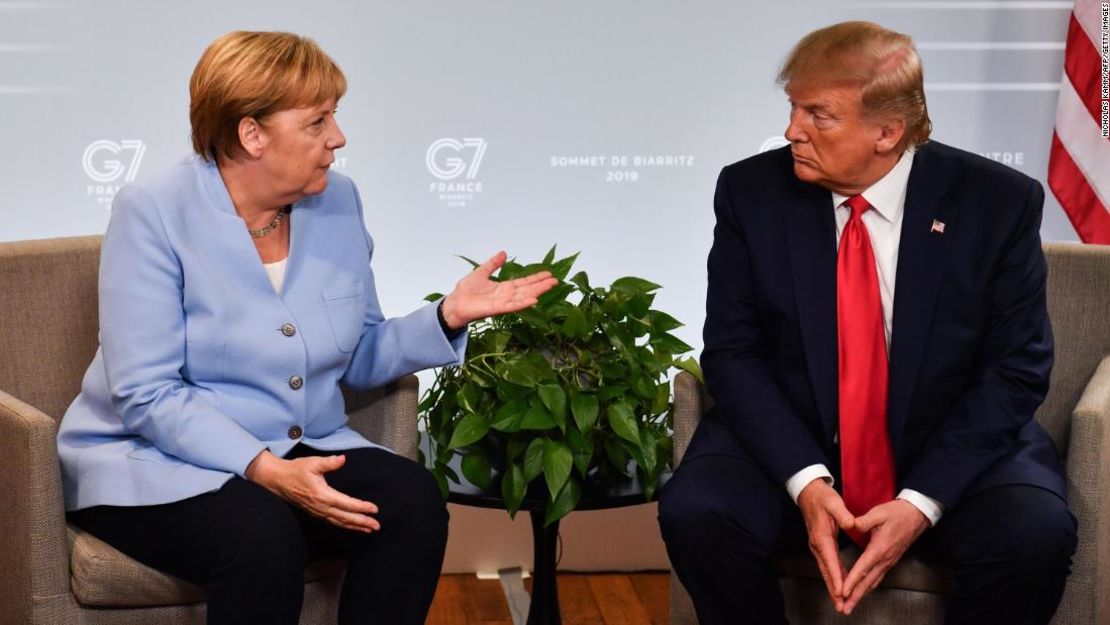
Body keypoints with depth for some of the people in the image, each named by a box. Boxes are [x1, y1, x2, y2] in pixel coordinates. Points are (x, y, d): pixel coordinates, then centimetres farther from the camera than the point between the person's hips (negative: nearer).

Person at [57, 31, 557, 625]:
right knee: (262, 537, -36)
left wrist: (448, 316, -6)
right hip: (155, 462, -5)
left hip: (300, 452, 6)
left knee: (413, 501, -21)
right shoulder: (153, 213, -14)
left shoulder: (337, 202, 4)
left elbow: (360, 358, 11)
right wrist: (263, 470, -29)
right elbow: (147, 396, -18)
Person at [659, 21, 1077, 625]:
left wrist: (922, 501, -19)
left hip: (954, 450, -1)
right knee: (694, 513, -27)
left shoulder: (998, 202, -8)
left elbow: (1015, 370, -7)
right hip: (789, 445, 1)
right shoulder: (751, 192, -5)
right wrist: (805, 481, -20)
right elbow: (733, 352, -5)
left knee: (1034, 535, -30)